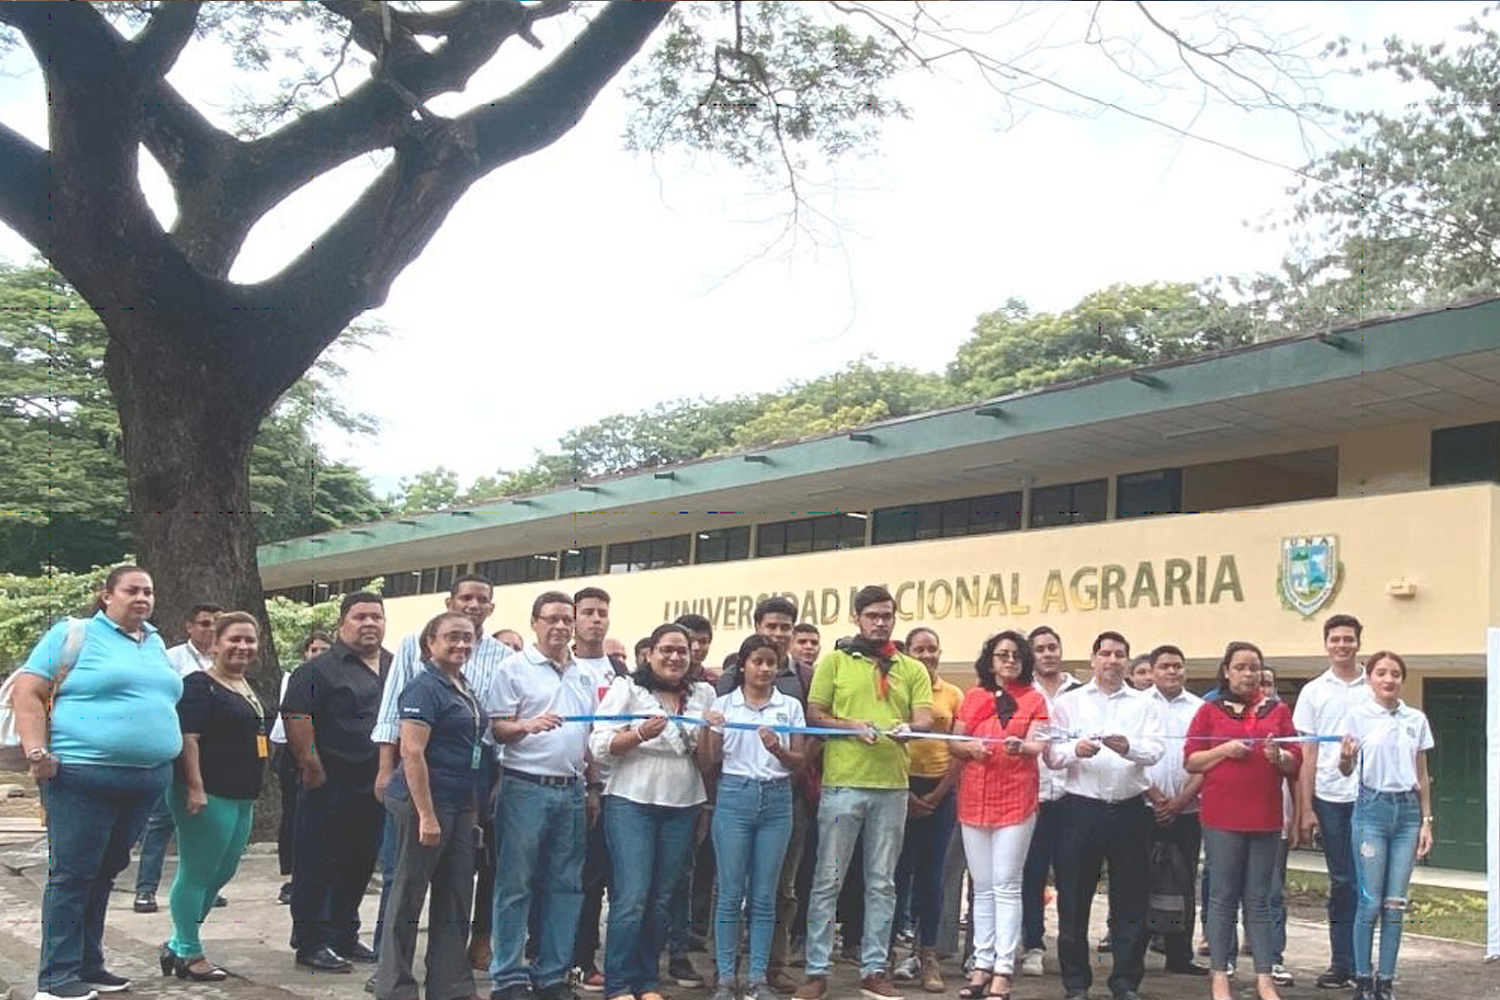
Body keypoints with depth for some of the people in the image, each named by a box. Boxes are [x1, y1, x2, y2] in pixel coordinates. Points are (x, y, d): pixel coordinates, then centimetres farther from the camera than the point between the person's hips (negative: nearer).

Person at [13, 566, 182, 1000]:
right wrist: (37, 752, -16)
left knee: (104, 872, 14)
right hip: (83, 775, -6)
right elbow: (27, 693, -6)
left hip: (148, 780, 6)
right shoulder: (73, 635, -3)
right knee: (72, 874, -3)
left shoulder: (156, 644, 17)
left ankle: (88, 965, 22)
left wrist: (178, 753, 18)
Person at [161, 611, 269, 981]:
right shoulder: (200, 684, -10)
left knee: (222, 874, 15)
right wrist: (195, 788, -24)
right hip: (209, 795, -10)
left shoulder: (249, 688, 16)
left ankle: (178, 945, 27)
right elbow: (188, 738, -18)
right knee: (196, 874, 0)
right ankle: (190, 954, 11)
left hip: (242, 797, 10)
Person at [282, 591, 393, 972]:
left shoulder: (397, 668, 14)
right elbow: (296, 717, -15)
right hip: (332, 786, -7)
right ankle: (310, 944, 6)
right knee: (318, 866, -1)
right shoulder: (320, 669, -6)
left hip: (378, 785, 7)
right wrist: (312, 767, -19)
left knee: (359, 867, 14)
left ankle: (344, 937, 26)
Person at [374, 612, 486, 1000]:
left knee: (455, 899, 11)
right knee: (408, 897, 2)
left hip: (460, 806, 9)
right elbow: (412, 753, -18)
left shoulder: (465, 690, 14)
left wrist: (474, 808, 17)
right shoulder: (424, 688, -12)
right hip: (424, 803, -8)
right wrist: (426, 815, -21)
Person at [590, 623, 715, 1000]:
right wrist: (641, 734, -22)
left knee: (661, 898, 7)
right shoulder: (627, 688, -1)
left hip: (683, 807, 4)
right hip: (632, 802, -4)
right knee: (632, 897, -8)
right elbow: (600, 745, -8)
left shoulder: (703, 696, 11)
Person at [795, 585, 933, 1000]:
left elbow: (925, 719, 3)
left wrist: (908, 727, -19)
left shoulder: (912, 669, 12)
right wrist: (851, 725, -15)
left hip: (892, 786, 3)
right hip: (842, 783, -3)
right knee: (828, 881, 1)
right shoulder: (834, 660, 5)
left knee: (882, 884, 9)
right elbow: (813, 714, 2)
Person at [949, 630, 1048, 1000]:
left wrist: (1020, 746, -29)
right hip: (974, 798, 3)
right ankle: (982, 965, 12)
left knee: (1006, 886, -5)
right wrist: (970, 747, -12)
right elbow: (954, 743, 10)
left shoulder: (1034, 699, 3)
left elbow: (1038, 745, -8)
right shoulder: (973, 697, 10)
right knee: (982, 887, 7)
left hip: (1016, 799, -3)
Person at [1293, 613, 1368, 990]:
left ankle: (1360, 962, 11)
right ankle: (1342, 963, 12)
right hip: (1331, 798, 1)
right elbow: (1308, 754, 7)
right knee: (1342, 881, 5)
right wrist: (1305, 809, 3)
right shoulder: (1314, 691, 7)